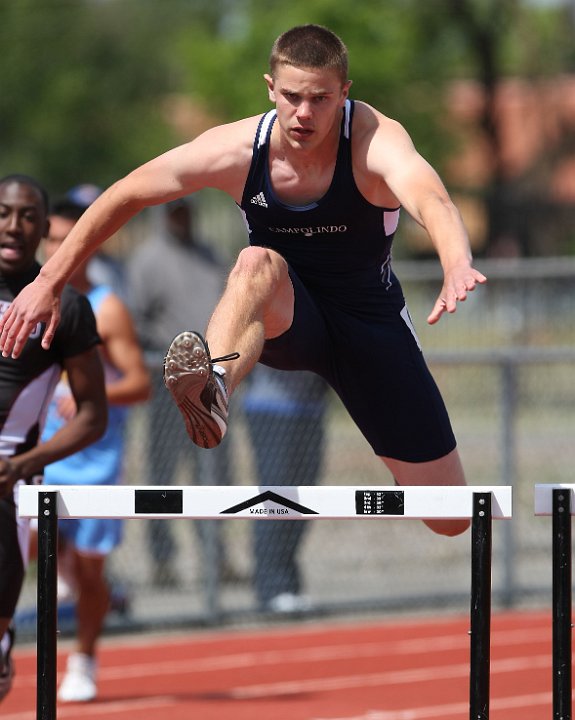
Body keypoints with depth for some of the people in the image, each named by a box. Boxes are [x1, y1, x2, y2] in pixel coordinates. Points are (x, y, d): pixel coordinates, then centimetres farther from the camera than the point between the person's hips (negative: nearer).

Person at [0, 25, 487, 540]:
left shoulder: (376, 141, -27)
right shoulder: (238, 150, -18)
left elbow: (429, 197, -49)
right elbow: (125, 196, -7)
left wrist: (457, 265, -71)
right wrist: (49, 283, -8)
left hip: (371, 319, 0)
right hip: (282, 318, 0)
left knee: (451, 521, -2)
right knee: (259, 263, -39)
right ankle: (213, 389, -65)